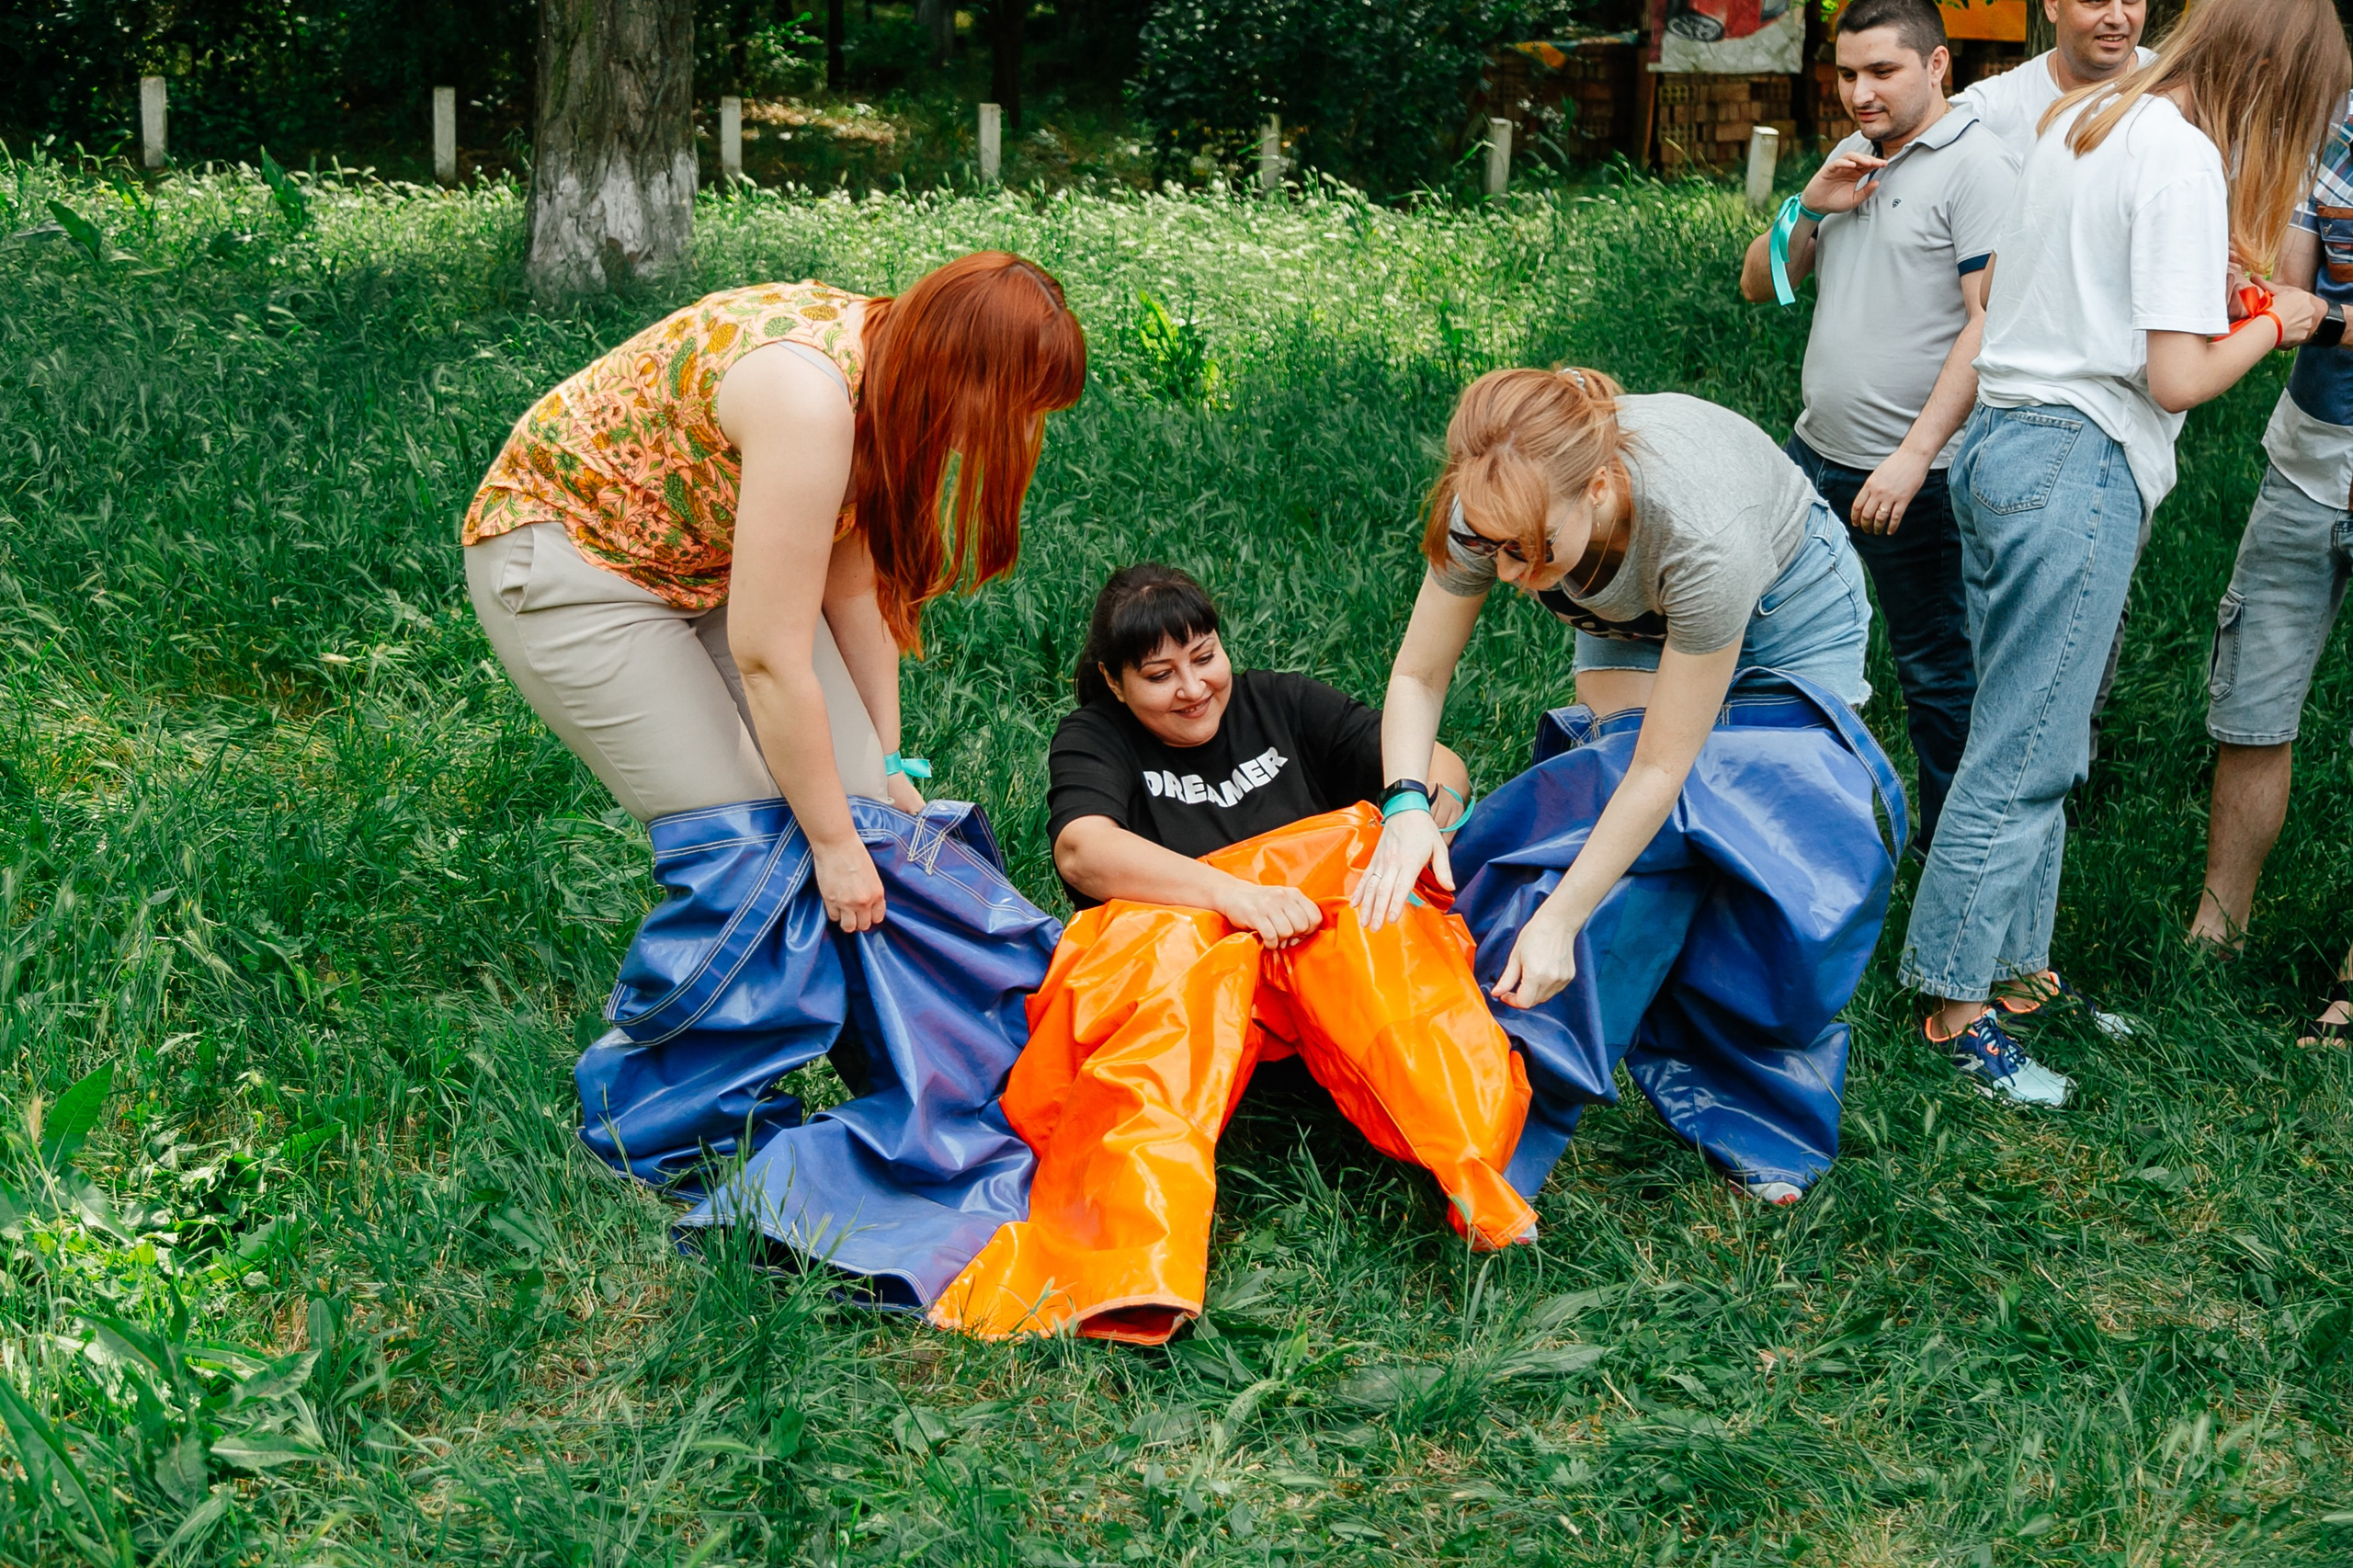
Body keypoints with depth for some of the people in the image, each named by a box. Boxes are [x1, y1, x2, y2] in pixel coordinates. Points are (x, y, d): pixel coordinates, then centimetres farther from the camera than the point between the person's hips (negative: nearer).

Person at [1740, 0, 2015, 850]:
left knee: (1934, 666, 5)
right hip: (1816, 451, 8)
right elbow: (1757, 285, 15)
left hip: (1915, 475, -8)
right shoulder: (1851, 159, 13)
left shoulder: (1977, 167, -12)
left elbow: (1992, 324, -19)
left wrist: (1914, 454, -24)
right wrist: (1809, 207, -4)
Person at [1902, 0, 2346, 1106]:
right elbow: (2176, 376, -17)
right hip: (2078, 468, -9)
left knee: (2034, 738, 15)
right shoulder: (2184, 159, -14)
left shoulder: (2082, 120, 12)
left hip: (2001, 437, 9)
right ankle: (1956, 1006, 5)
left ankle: (2017, 972, 23)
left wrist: (2203, 258, 13)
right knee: (2023, 755, -2)